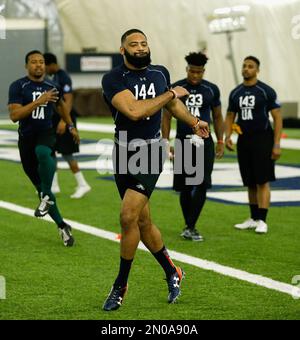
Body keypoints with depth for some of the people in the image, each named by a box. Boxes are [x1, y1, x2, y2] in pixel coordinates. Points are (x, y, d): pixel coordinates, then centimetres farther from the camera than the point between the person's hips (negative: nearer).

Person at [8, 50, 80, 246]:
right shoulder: (18, 87, -7)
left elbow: (61, 105, 27)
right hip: (26, 138, 0)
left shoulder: (52, 87, 5)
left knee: (42, 152, -39)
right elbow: (14, 115, -18)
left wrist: (71, 126, 33)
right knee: (40, 186, 4)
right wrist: (38, 102, -24)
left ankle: (46, 196, -22)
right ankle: (62, 226, 16)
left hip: (46, 134, 0)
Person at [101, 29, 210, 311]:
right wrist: (171, 93, -14)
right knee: (143, 222, 9)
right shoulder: (113, 79, -8)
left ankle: (120, 285, -2)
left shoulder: (160, 74, 6)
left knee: (129, 217, -15)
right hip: (123, 154, 0)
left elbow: (172, 102, 28)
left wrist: (194, 122, 39)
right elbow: (134, 111, -24)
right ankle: (172, 273, 31)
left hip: (151, 153, 0)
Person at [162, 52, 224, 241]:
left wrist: (221, 142, 8)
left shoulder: (212, 90, 3)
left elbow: (218, 117, 12)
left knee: (202, 185, -13)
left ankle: (190, 228, -11)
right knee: (185, 188, 4)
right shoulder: (175, 89, 0)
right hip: (183, 142, 0)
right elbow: (167, 117, 5)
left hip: (204, 143, 0)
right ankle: (190, 226, 19)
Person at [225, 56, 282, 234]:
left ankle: (262, 221, -8)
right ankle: (253, 219, 17)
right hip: (243, 140, 5)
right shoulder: (235, 93, 10)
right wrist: (228, 136, -1)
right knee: (250, 183, 9)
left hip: (262, 139, -5)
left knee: (262, 181, -8)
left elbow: (278, 117, -6)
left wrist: (277, 144, -12)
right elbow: (230, 116, 17)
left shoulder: (266, 91, -5)